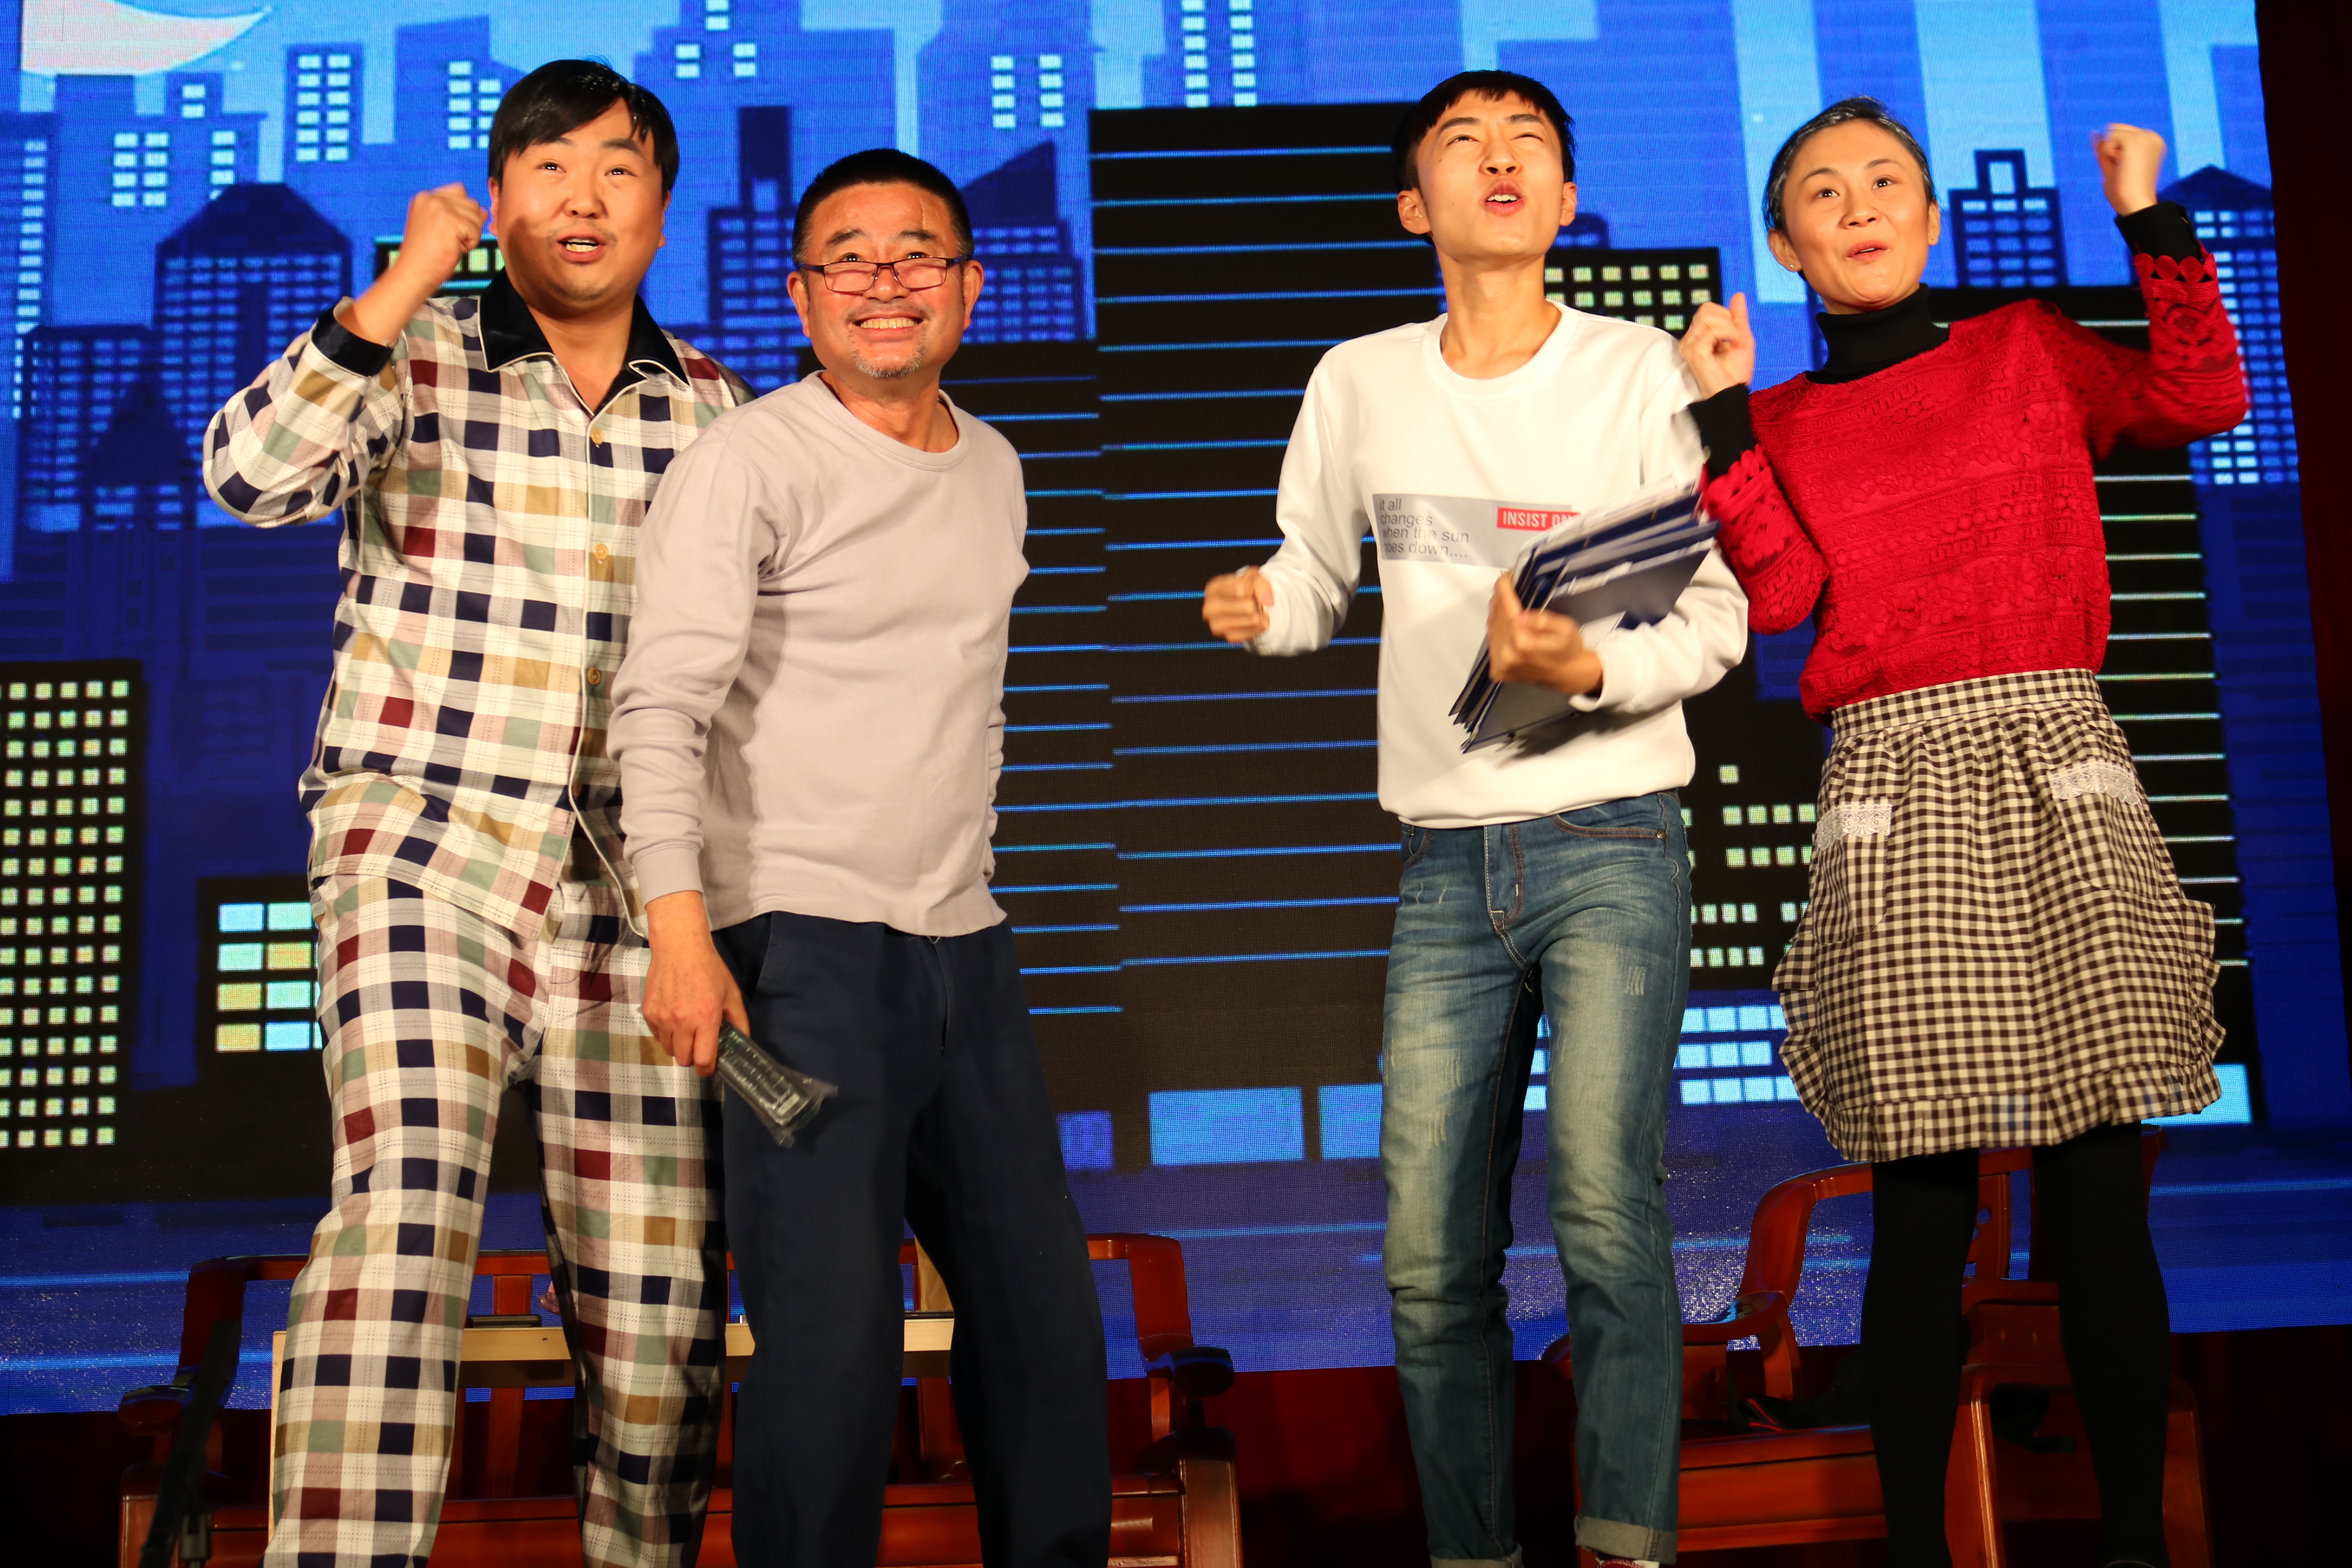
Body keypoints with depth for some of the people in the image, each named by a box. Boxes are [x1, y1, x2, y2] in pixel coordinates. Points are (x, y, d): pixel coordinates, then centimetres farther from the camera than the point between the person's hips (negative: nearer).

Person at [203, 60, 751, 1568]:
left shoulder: (712, 407, 12)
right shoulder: (413, 357, 4)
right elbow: (252, 476, -15)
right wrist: (402, 287, -18)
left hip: (627, 881, 3)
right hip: (424, 842, -2)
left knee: (659, 1298, 3)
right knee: (406, 1198, -24)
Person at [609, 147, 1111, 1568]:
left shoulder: (995, 466, 15)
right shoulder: (752, 462, -7)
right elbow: (662, 704, -14)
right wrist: (681, 926, -25)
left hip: (967, 944, 7)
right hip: (803, 942, -7)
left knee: (1045, 1311, 12)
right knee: (833, 1325, -11)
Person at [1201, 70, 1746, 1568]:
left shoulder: (1637, 367, 1)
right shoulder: (1359, 383, 9)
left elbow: (1718, 611, -1)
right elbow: (1316, 574, 20)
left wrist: (1592, 670, -20)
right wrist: (1257, 606, -4)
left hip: (1614, 843, -2)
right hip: (1447, 863, 3)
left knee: (1608, 1220, -16)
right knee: (1432, 1262, 2)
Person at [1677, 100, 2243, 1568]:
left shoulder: (2030, 349, 15)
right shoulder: (1781, 423, 14)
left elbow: (2203, 399, 1)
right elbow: (1777, 596, -1)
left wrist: (2157, 226, -4)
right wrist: (1725, 417, -5)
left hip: (2061, 767, 1)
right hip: (1899, 789, 0)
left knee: (2102, 1201, -2)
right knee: (1923, 1208, -2)